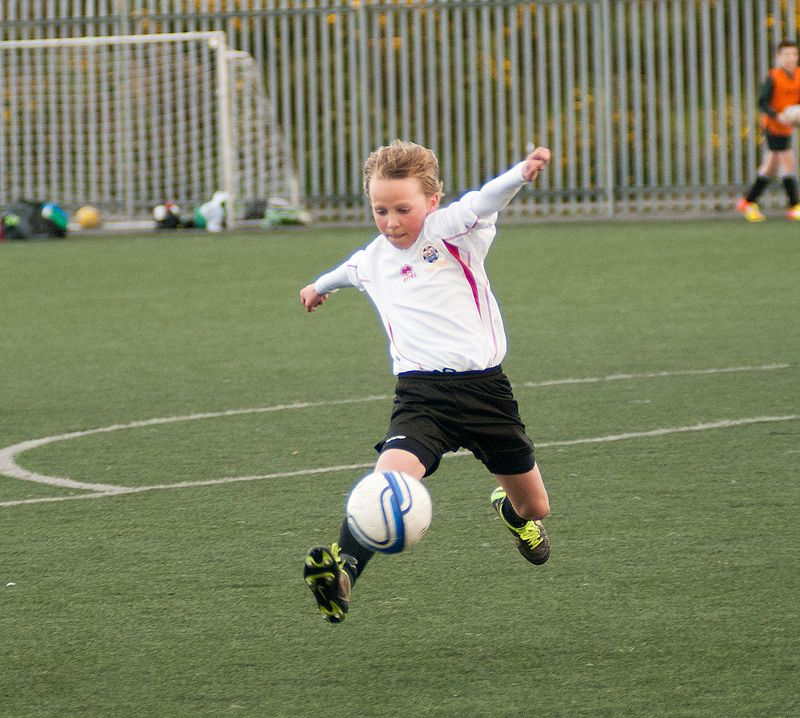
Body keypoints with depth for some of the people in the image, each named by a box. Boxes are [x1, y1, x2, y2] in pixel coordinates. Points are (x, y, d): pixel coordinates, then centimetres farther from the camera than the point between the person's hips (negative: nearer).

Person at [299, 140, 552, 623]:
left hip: (484, 384, -1)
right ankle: (345, 567, -43)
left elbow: (483, 202, -23)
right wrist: (320, 287, 62)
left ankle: (512, 510, 52)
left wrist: (523, 172, -45)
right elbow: (346, 272, 39)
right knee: (392, 473, -31)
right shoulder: (372, 261, 13)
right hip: (421, 391, 1)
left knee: (535, 509, 15)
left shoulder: (452, 231, -1)